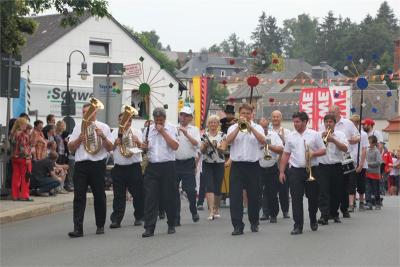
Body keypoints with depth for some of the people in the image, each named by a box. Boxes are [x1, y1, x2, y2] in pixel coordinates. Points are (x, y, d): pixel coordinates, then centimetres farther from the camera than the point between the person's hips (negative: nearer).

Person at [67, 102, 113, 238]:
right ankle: (78, 228, -11)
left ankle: (100, 226, 20)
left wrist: (103, 137, -14)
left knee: (99, 196, 7)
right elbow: (70, 148, 10)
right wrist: (79, 139, -7)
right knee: (79, 197, -6)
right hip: (81, 165, 1)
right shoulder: (78, 127, 13)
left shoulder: (103, 127, 6)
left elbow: (110, 148, 1)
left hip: (97, 164, -1)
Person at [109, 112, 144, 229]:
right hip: (119, 168, 1)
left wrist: (138, 142, -24)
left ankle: (139, 218, 15)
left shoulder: (136, 133, 6)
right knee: (118, 195, 1)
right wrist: (115, 143, -14)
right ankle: (116, 220, 1)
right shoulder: (115, 133, 12)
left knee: (138, 193, 2)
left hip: (134, 167, -1)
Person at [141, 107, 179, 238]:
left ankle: (171, 225, 22)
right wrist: (144, 146, -1)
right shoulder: (149, 129, 12)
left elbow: (175, 146, -13)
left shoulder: (171, 129, 0)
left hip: (167, 167, -3)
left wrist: (163, 132, -13)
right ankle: (149, 228, -5)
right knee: (150, 197, -4)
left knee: (169, 197, 5)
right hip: (152, 167, 3)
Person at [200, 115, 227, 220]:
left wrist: (216, 146, -26)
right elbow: (202, 151, 1)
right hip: (207, 164, 0)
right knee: (209, 187, -11)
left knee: (218, 188, 5)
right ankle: (211, 211, -18)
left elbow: (223, 149, -7)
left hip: (219, 164, 0)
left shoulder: (222, 135, 3)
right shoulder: (204, 135, 5)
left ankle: (216, 209, 25)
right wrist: (205, 145, -19)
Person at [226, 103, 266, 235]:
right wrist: (239, 127, -15)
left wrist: (250, 127, -17)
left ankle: (254, 223, 23)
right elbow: (228, 141, -10)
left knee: (254, 195, 7)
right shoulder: (233, 127, 9)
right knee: (235, 196, -6)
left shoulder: (257, 127, 7)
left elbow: (263, 141, -11)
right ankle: (237, 225, -5)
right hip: (237, 165, 0)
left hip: (253, 165, 0)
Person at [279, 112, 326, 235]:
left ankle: (313, 221, 31)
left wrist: (313, 153, -17)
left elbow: (323, 151, 2)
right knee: (296, 199, -6)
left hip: (311, 170, -1)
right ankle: (298, 226, -4)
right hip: (295, 170, 1)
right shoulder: (291, 136, 9)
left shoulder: (314, 135, 2)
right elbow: (285, 155, 11)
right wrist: (281, 171, 7)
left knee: (313, 197, 9)